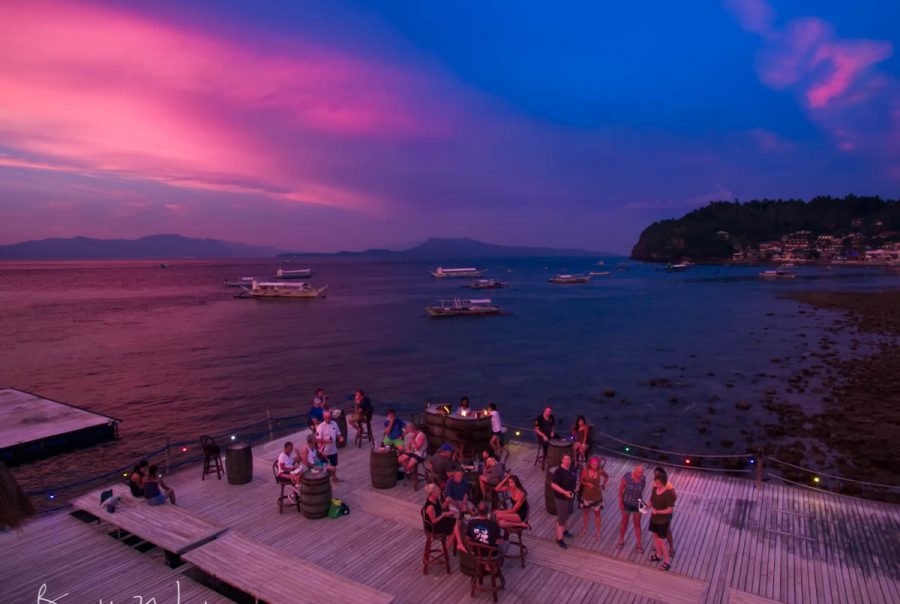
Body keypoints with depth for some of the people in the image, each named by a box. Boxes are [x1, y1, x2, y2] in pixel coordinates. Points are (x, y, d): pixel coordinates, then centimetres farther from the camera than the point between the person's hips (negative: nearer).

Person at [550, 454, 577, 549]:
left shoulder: (571, 468, -3)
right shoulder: (559, 471, -26)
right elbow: (553, 485, -26)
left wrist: (577, 483, -3)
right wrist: (564, 492, -31)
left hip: (571, 495, 8)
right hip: (561, 497, -8)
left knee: (567, 514, 24)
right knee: (561, 517, -1)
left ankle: (563, 530, 46)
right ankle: (559, 539, 10)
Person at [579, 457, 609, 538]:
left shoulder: (600, 471, -17)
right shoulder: (585, 470, -19)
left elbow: (607, 477, 4)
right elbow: (581, 481, -7)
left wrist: (603, 485, -4)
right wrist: (587, 484, -24)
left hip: (597, 496, 0)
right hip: (587, 495, 0)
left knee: (597, 513, 13)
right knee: (586, 512, 18)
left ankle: (598, 531, 27)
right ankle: (585, 529, 37)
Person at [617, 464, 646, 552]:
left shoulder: (643, 479, -15)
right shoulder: (627, 477, -24)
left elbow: (641, 490, 1)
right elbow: (621, 489, -14)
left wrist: (640, 500, 9)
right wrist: (620, 502, -12)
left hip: (637, 504, 2)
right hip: (626, 503, -2)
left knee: (637, 524, 15)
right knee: (624, 523, 14)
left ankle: (639, 544, 32)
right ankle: (621, 541, 34)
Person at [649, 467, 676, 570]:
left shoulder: (668, 493, -26)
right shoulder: (655, 488, -7)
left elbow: (670, 510, -22)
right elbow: (652, 500, 6)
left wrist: (657, 512, -31)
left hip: (663, 520, -7)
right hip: (654, 517, 7)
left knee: (661, 540, 4)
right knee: (655, 536, 21)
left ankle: (667, 562, 20)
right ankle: (659, 555, 42)